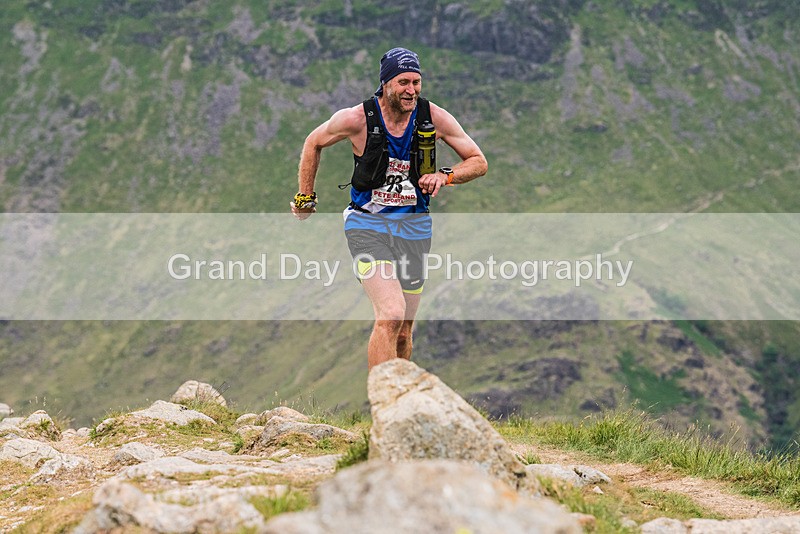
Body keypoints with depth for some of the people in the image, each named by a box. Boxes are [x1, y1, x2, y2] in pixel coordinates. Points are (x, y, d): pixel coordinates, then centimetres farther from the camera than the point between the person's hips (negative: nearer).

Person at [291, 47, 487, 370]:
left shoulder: (435, 118, -8)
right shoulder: (357, 118, -13)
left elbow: (479, 162, 2)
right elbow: (314, 144, 7)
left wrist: (445, 176, -17)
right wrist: (305, 197, 13)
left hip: (414, 226, 4)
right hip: (367, 224, -3)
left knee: (404, 330, 9)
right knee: (391, 315, -24)